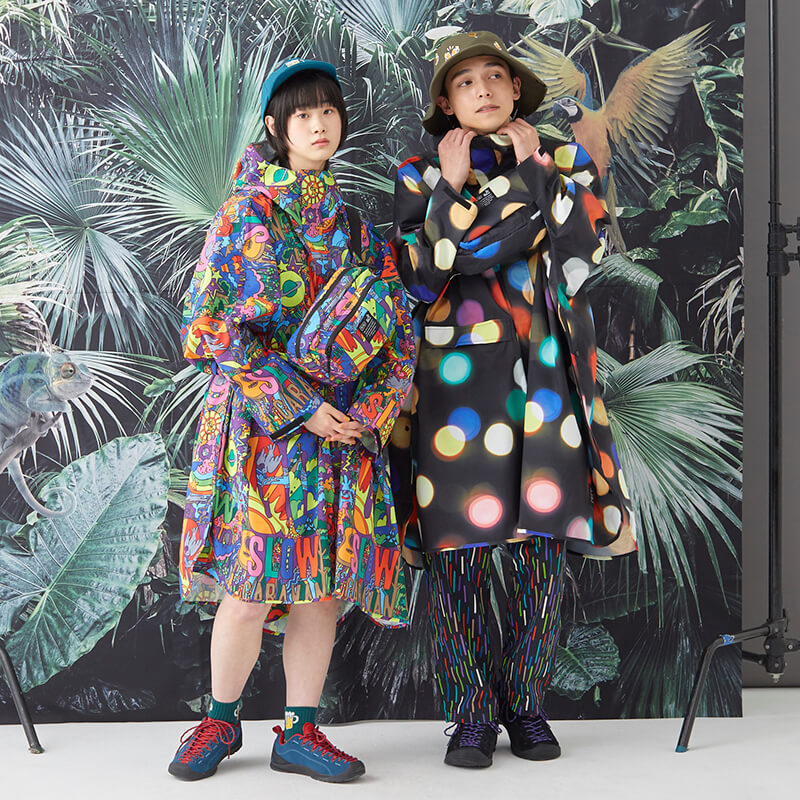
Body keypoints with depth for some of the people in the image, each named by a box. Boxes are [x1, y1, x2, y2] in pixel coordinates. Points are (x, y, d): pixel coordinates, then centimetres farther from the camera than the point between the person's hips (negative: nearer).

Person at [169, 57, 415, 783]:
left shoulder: (356, 224, 13)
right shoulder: (246, 216, 0)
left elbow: (399, 328, 11)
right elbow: (212, 327, -8)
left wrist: (370, 408, -6)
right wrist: (301, 405, -14)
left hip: (345, 426, 4)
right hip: (261, 423, -4)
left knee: (323, 588, 4)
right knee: (251, 588, -4)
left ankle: (301, 733, 18)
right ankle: (221, 720, 19)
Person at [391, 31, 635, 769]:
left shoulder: (565, 162, 13)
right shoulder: (421, 175, 9)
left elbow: (583, 248, -6)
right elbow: (419, 278, -5)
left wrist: (534, 171, -4)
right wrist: (452, 188, -7)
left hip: (545, 371, 2)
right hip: (457, 376, -1)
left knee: (544, 547, 2)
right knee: (460, 548, -2)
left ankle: (525, 703, 19)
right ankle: (472, 713, 13)